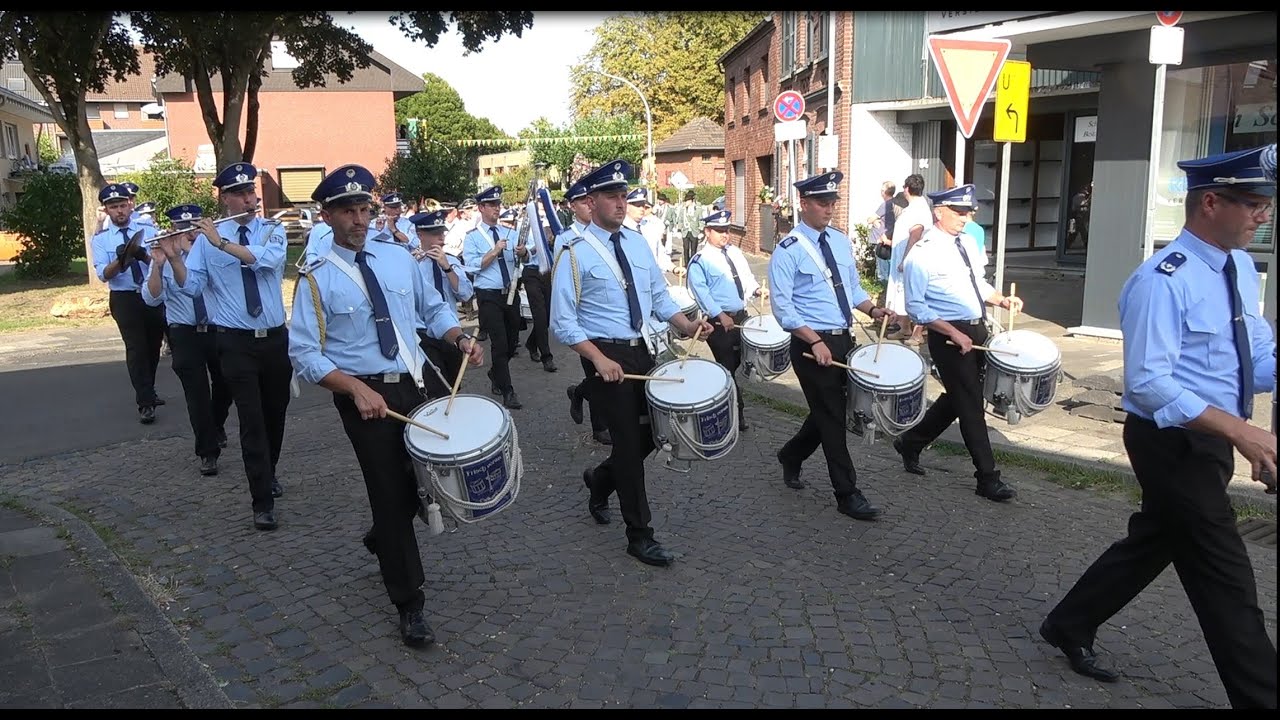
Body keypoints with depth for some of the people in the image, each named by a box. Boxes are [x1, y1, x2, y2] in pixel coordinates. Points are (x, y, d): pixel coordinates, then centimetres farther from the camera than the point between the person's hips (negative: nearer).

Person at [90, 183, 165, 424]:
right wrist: (120, 260, -29)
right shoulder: (100, 239, -1)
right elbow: (103, 274, -11)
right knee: (136, 347, -11)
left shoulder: (149, 230, 2)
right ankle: (145, 402, -5)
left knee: (154, 345, 15)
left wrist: (144, 256, -28)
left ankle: (148, 391, 37)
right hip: (124, 298, -2)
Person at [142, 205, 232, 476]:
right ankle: (208, 451, 9)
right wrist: (159, 265, -28)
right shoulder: (164, 256, -3)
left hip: (218, 329, 2)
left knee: (225, 386, 18)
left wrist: (191, 251, -31)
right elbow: (152, 298, -14)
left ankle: (216, 428, 47)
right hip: (185, 334, -2)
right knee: (197, 393, -3)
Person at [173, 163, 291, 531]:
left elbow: (268, 258, -21)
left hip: (276, 337, 2)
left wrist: (221, 243, -26)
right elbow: (192, 286, -5)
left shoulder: (273, 231, 1)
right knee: (251, 420, -6)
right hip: (236, 341, -2)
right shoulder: (207, 239, 0)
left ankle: (269, 472, 41)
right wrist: (174, 258, -20)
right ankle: (263, 501, -1)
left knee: (276, 413, 16)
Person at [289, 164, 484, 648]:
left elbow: (434, 309, 15)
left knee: (424, 481, 13)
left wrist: (461, 339, -6)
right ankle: (409, 604, 14)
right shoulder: (317, 279, -7)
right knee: (390, 492, -1)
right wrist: (357, 388, -23)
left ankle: (383, 539, 46)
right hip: (364, 395, -5)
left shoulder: (399, 257, 7)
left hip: (415, 385, 5)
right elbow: (304, 354, -10)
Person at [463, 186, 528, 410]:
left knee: (513, 342, 14)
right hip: (489, 296, -5)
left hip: (511, 293, 5)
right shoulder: (473, 237, -3)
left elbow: (526, 257, -4)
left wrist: (523, 252, -26)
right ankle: (507, 392, 1)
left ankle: (495, 374, 39)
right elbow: (473, 266, -14)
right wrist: (494, 251, -21)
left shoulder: (509, 233, 8)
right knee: (500, 344, -7)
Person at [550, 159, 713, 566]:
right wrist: (600, 360, -22)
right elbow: (563, 324, -13)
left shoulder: (637, 243, 8)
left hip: (641, 350, 7)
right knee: (628, 438, -1)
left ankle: (601, 479, 39)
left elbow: (660, 296, 14)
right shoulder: (576, 253, -11)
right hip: (604, 354, -6)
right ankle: (639, 536, 13)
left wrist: (687, 326, -3)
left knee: (656, 428, 12)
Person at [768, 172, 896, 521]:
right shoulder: (788, 250, -12)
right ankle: (847, 494, 9)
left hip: (844, 339, 7)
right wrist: (816, 341, -23)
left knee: (827, 411, 17)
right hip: (812, 344, -7)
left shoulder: (841, 241, 9)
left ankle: (791, 456, 41)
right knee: (832, 416, -1)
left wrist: (872, 309, -2)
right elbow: (783, 307, -15)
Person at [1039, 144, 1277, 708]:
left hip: (1210, 437, 9)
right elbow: (1149, 384, -26)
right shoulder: (1163, 281, -22)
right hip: (1173, 442, -9)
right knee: (1225, 578, 1)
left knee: (1155, 541, 22)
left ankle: (1069, 626, 39)